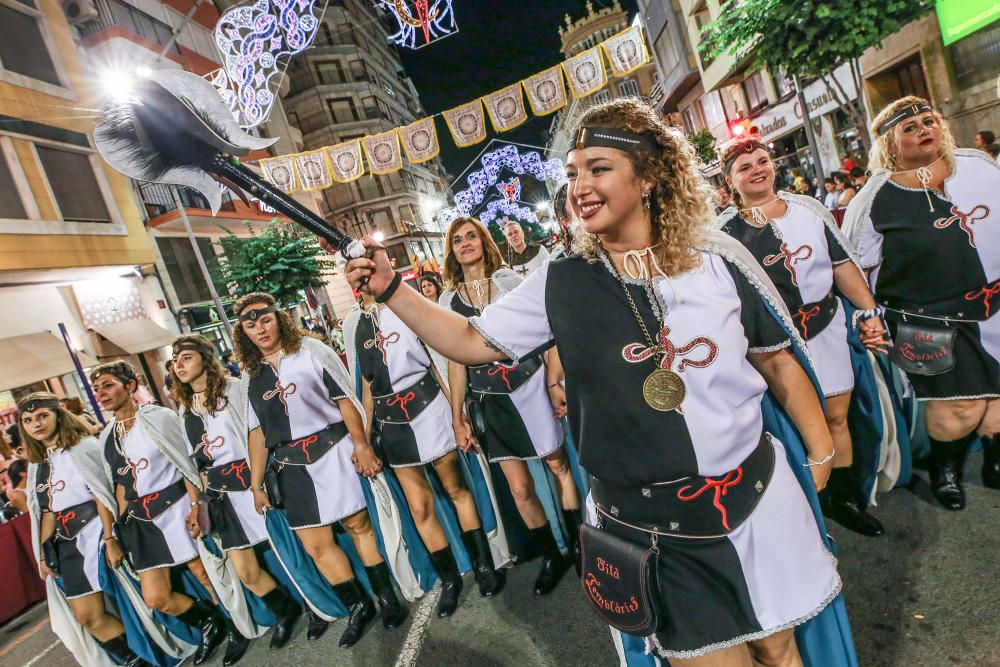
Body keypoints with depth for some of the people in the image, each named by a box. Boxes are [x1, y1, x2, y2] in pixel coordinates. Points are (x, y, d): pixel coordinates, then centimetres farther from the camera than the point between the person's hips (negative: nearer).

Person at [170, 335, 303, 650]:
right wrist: (206, 492, 13)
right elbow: (195, 459, 19)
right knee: (245, 572, 6)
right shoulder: (185, 408, 13)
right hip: (222, 494, 5)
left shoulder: (234, 388, -4)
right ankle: (286, 610, 30)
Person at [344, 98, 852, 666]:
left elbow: (778, 361, 3)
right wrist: (390, 290, -12)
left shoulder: (718, 259, -6)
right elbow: (472, 343, -4)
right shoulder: (560, 285, -7)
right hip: (646, 530, -1)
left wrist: (822, 452, 7)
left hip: (755, 500, 2)